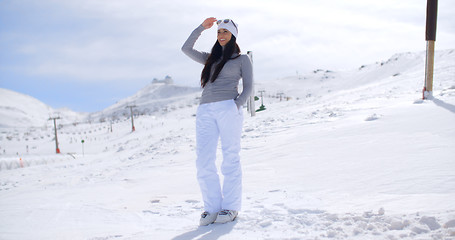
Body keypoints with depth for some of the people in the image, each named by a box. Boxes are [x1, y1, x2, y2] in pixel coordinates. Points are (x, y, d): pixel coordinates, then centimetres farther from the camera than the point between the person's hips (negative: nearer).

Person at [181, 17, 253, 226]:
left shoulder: (242, 59, 14)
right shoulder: (211, 59, 27)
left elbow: (248, 87, 5)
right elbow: (186, 49, 22)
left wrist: (237, 106, -11)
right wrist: (201, 28, 17)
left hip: (228, 108, -4)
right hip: (205, 111, 4)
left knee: (230, 159, -5)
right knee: (203, 161, -5)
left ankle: (230, 207, 0)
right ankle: (212, 207, 0)